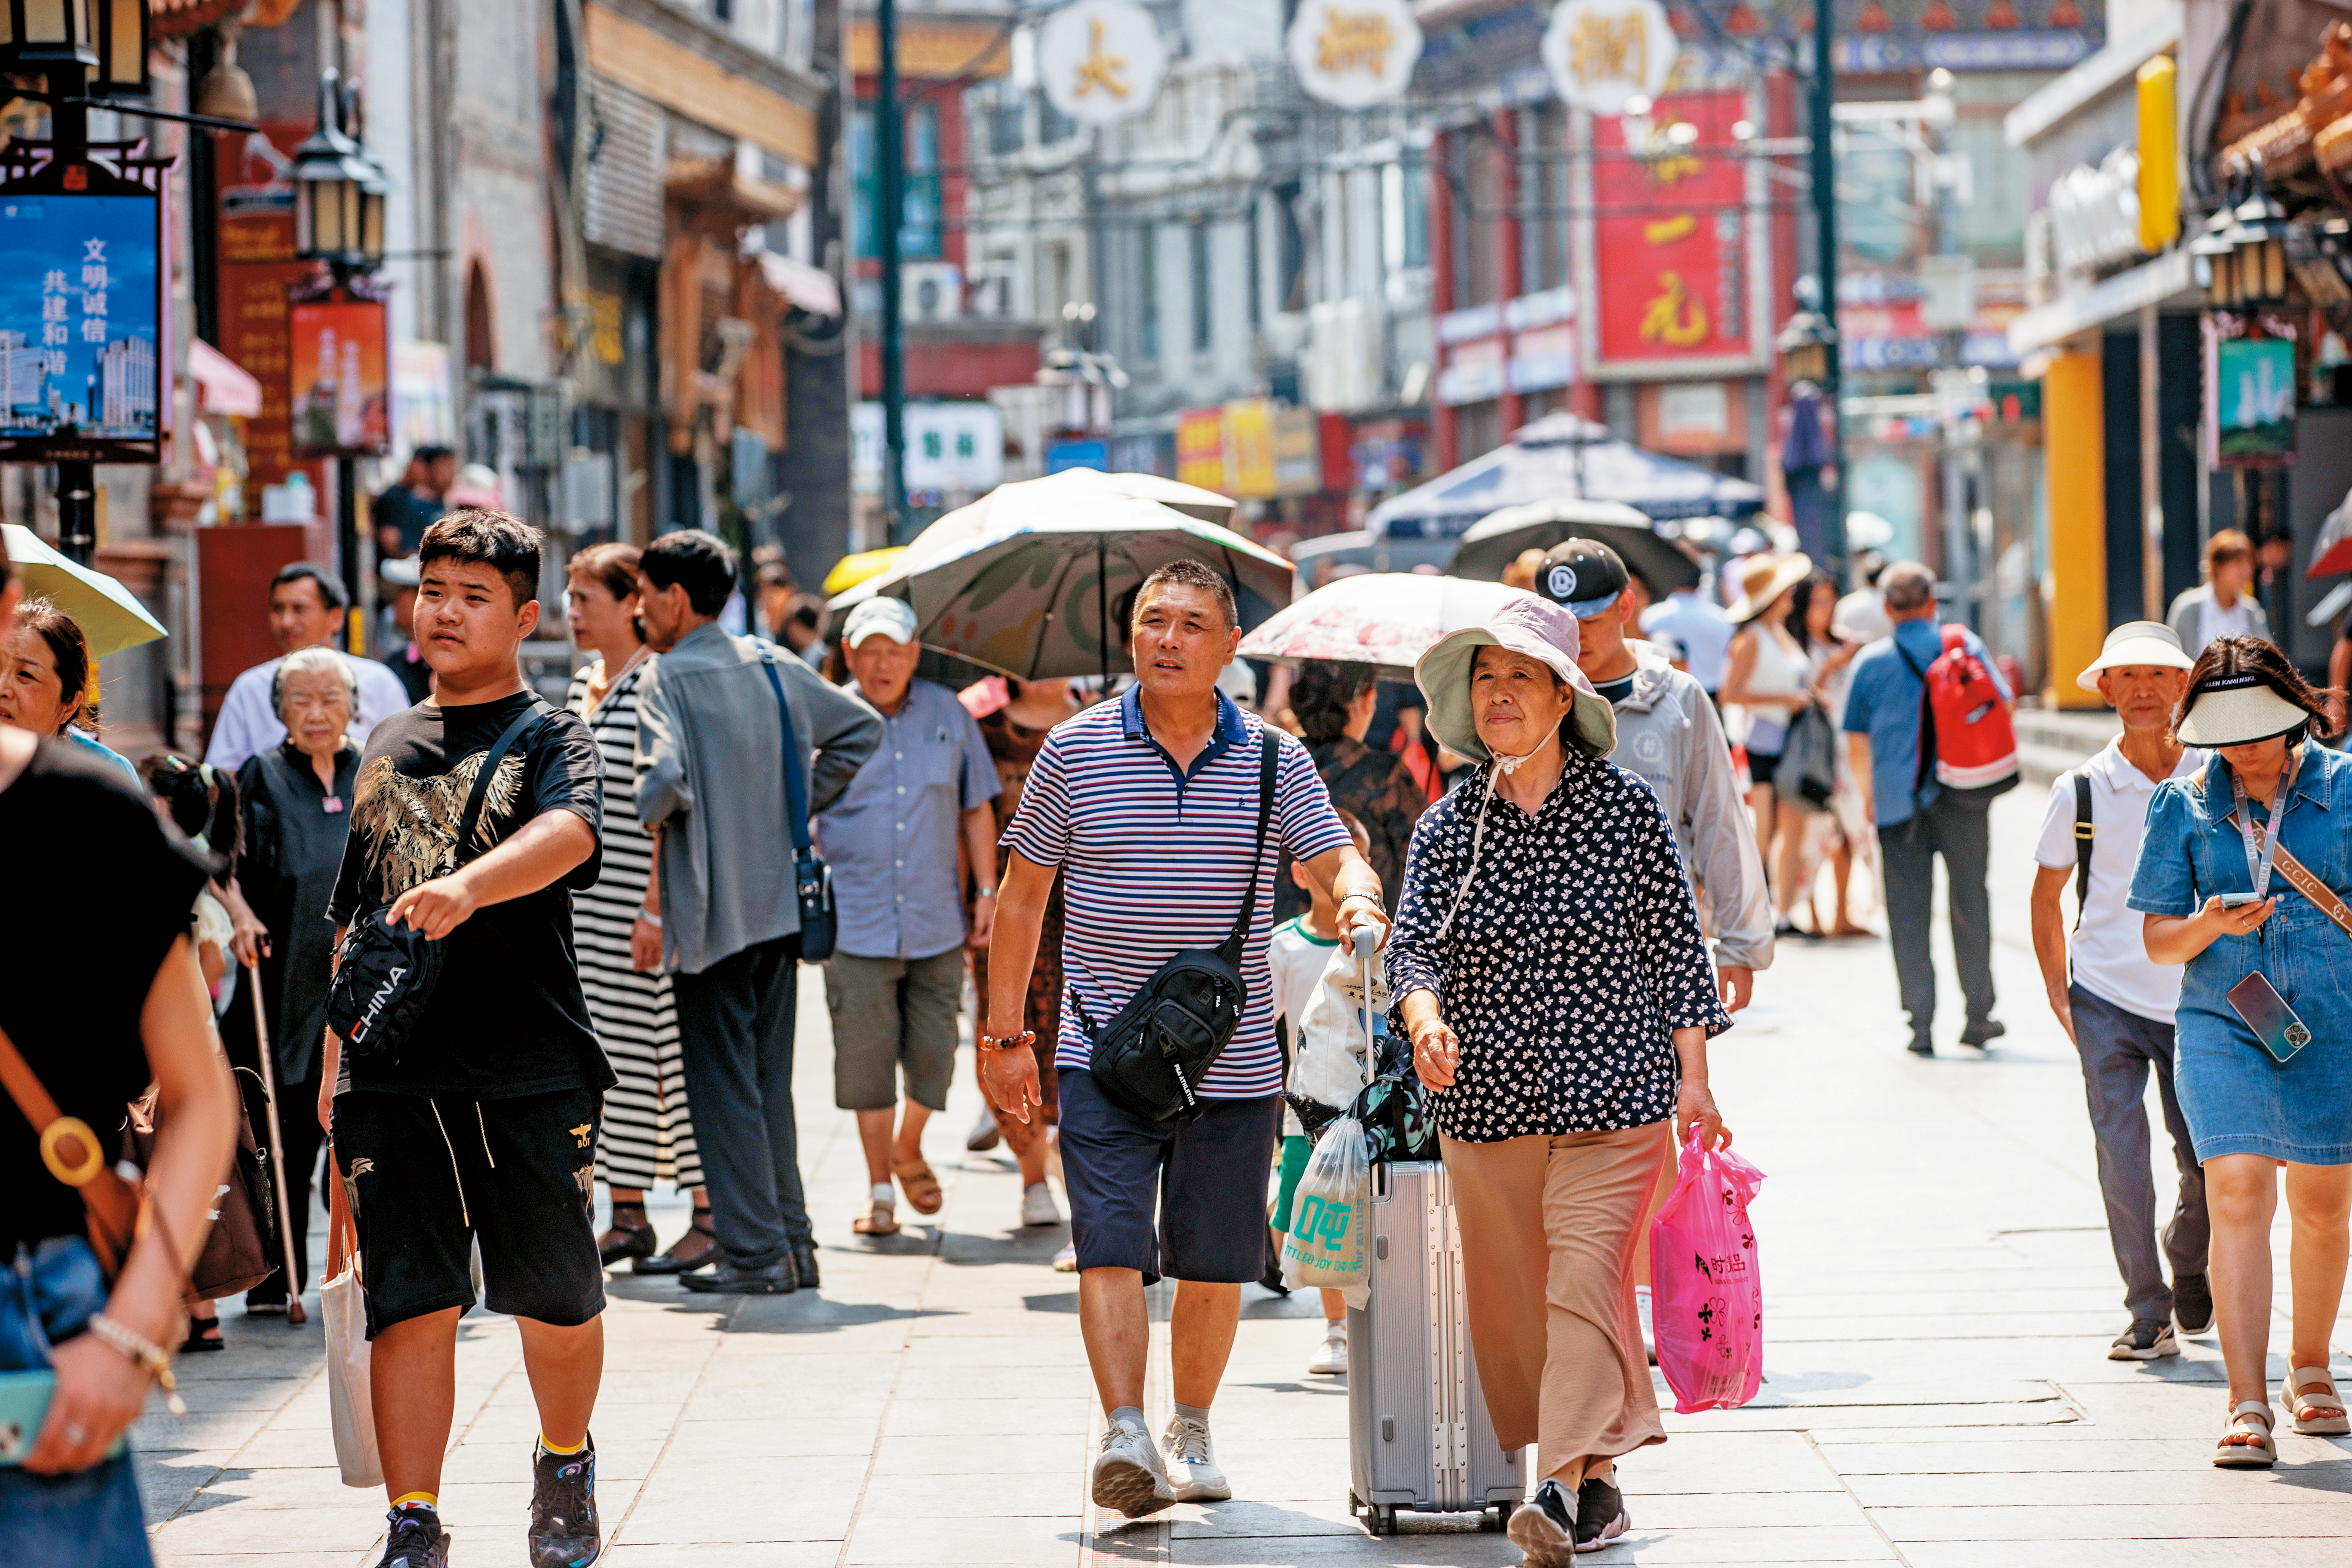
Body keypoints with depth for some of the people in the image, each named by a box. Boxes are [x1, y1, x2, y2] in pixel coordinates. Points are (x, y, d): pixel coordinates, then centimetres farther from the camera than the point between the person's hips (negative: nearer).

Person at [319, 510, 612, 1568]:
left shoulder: (549, 736, 0)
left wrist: (467, 886, -41)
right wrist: (336, 1059, 16)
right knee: (409, 1305, -3)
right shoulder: (388, 747, 16)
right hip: (394, 1075, 3)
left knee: (555, 1300, 7)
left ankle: (565, 1467, 33)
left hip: (530, 1077, -3)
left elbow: (570, 831, -24)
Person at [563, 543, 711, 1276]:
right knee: (609, 1055, 10)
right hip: (585, 900, 8)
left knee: (670, 1048, -4)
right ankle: (626, 1219, 16)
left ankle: (711, 1217, 2)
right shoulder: (582, 686, 14)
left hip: (647, 895, -8)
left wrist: (658, 900, -20)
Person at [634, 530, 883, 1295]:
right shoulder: (774, 669, 9)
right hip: (780, 907, 6)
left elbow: (664, 781, -25)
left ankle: (754, 1253, 0)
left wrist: (653, 898, -14)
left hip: (708, 915, -6)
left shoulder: (665, 680, -11)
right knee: (770, 1082, 14)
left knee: (723, 1088, 0)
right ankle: (793, 1240, 15)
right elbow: (862, 728, 18)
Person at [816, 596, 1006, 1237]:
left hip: (937, 921, 2)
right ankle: (879, 1188, 11)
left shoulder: (948, 714, 7)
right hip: (857, 921, -2)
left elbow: (977, 808, 15)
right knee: (866, 1055, -1)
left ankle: (909, 1151, 31)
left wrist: (986, 889, 9)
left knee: (934, 1052, 3)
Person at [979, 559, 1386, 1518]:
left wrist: (1360, 900, -28)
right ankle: (1124, 1436, -22)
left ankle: (1190, 1435, 25)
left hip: (1233, 1066, 1)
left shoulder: (1274, 761, 4)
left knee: (1213, 1263, 8)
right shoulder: (1075, 750, 2)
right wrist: (1005, 1034, 8)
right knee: (1110, 1247, -15)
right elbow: (1022, 893, 9)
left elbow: (1335, 859, -2)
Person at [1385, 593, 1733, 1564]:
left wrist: (1693, 1080, 0)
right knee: (1509, 1298, 5)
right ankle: (1595, 1488, 18)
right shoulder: (1447, 827, 7)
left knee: (1584, 1276, -16)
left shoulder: (1626, 809, 0)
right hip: (1485, 1102, 4)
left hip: (1613, 1095, -4)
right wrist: (1425, 1017, -23)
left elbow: (1674, 948, 3)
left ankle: (1569, 1487, -20)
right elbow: (1415, 944, -1)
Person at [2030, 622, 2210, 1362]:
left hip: (2198, 1000, 1)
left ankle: (2189, 1265, 36)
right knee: (2122, 1156, -9)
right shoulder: (2082, 792, -2)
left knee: (2207, 1162, 6)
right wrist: (2059, 994, 4)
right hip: (2107, 1001, -1)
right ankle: (2147, 1313, 1)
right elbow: (2047, 895, 10)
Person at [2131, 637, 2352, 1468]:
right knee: (2237, 1193, -15)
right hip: (2222, 1025, 0)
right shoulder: (2184, 805, 3)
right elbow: (2157, 938, 4)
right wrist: (2211, 924, -16)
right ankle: (2247, 1406, -17)